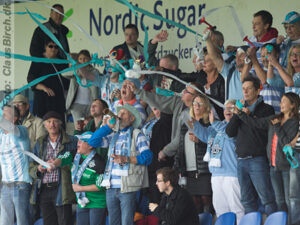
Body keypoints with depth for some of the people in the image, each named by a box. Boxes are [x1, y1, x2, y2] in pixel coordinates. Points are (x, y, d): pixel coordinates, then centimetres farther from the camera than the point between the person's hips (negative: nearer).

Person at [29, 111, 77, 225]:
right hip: (43, 189, 4)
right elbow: (31, 168, 13)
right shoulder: (40, 143, 16)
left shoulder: (71, 141, 3)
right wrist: (38, 169, -8)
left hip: (61, 190, -4)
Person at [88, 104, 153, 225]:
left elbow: (147, 156, -7)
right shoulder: (113, 136, 20)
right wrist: (108, 126, 7)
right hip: (111, 187, 5)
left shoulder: (137, 135, 4)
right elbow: (92, 142, 11)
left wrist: (126, 159, -19)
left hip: (127, 187, -5)